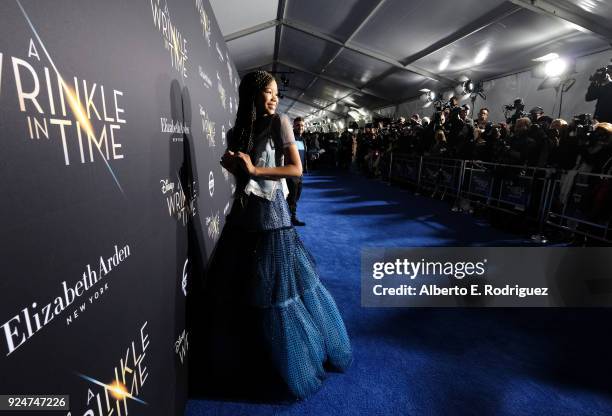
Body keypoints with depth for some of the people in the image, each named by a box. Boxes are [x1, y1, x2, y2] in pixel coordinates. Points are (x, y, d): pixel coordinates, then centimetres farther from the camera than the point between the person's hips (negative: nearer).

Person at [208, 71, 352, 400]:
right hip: (242, 211, 5)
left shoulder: (280, 123, -5)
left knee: (274, 287, 3)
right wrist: (231, 164, -6)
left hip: (270, 212, -5)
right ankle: (243, 352, 37)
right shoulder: (237, 131, 8)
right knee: (239, 286, 13)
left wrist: (254, 169, -17)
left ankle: (295, 357, 28)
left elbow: (296, 169, -12)